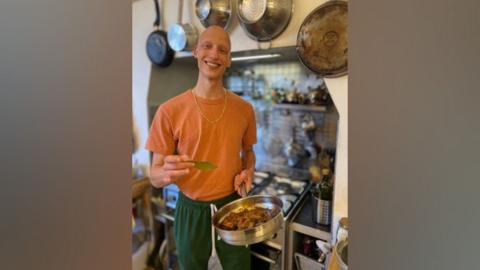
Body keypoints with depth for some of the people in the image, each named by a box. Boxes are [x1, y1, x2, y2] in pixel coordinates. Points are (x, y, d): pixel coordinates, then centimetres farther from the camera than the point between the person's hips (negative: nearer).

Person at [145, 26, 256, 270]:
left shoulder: (244, 109, -5)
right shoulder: (170, 111, -14)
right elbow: (155, 175, -8)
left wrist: (247, 172, -10)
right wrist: (168, 173, -30)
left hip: (232, 205, 2)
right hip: (191, 210, -1)